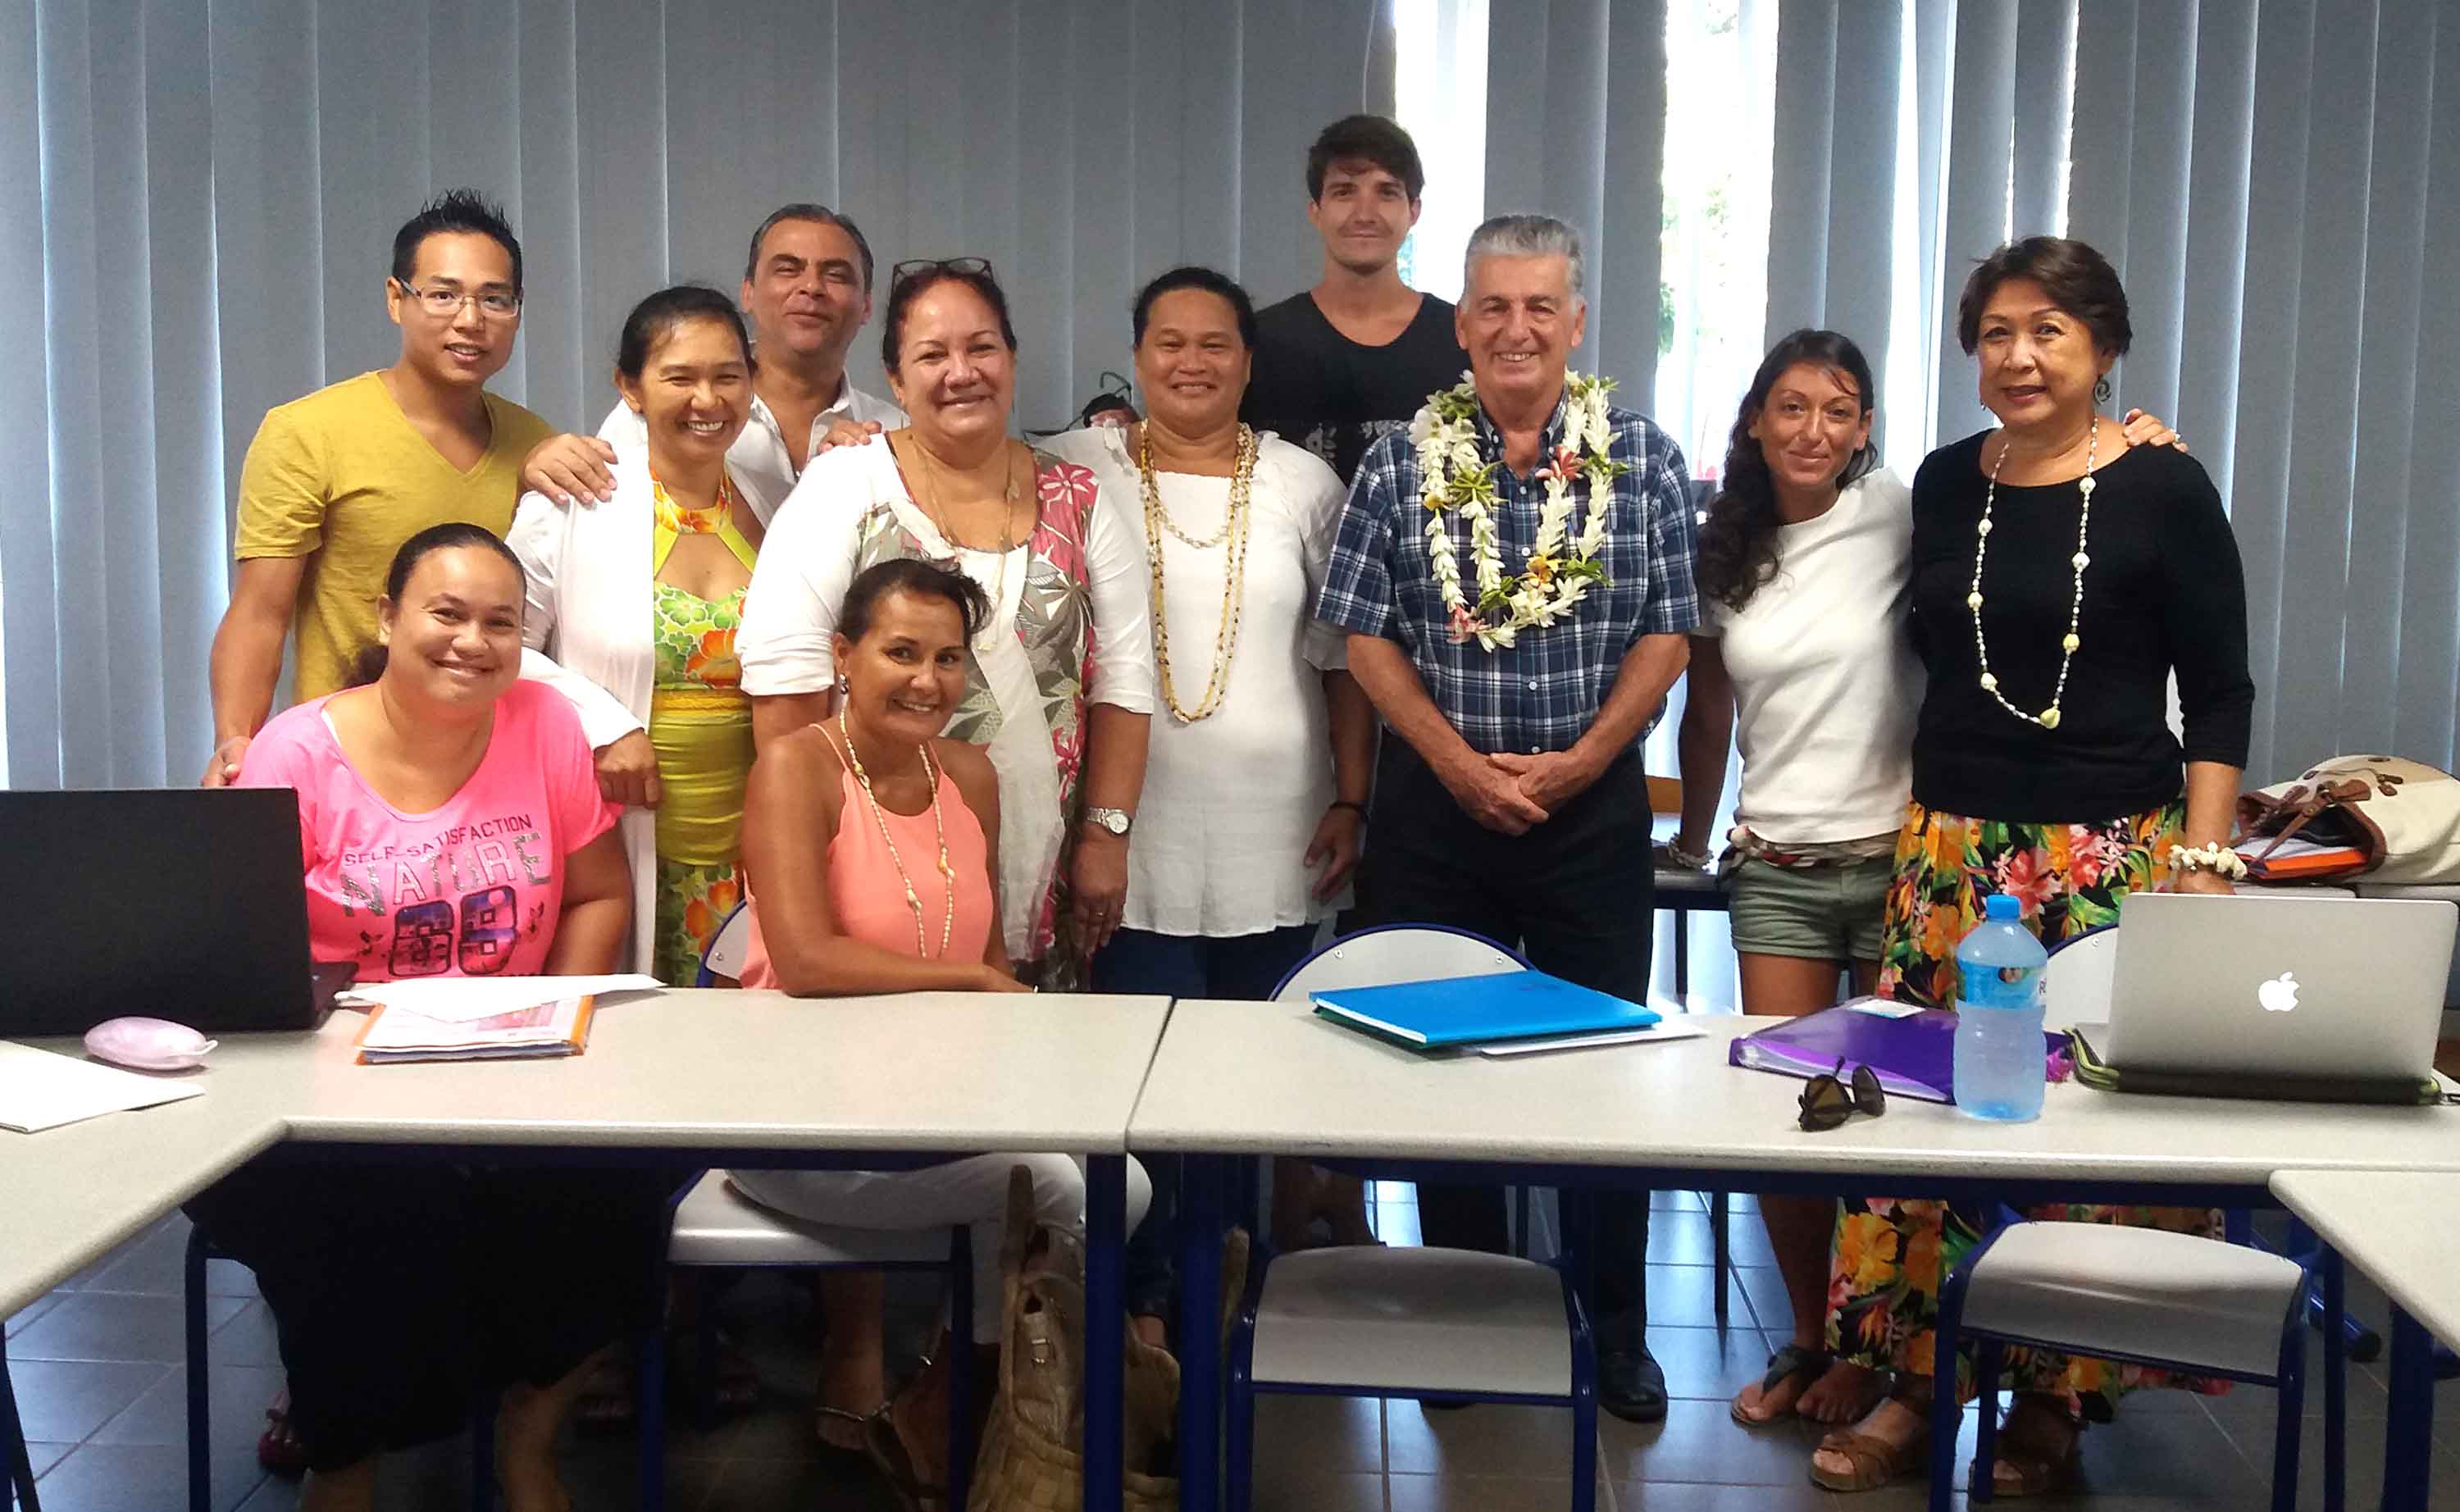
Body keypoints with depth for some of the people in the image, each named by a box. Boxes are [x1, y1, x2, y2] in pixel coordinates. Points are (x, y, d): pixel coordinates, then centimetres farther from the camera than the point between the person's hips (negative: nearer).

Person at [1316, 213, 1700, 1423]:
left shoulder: (1643, 460, 2)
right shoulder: (1403, 460, 2)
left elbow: (1666, 633, 0)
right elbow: (1366, 636, -1)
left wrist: (1579, 759, -11)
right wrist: (1459, 762, -11)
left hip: (1594, 801, 0)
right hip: (1435, 803, 1)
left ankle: (1616, 1324, 19)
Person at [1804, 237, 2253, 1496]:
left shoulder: (2164, 490, -3)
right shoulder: (1945, 483, 9)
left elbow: (2220, 697, -2)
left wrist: (2202, 866, -9)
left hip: (2110, 859, -3)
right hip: (1949, 853, 4)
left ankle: (2055, 1396, 15)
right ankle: (1914, 1379, 15)